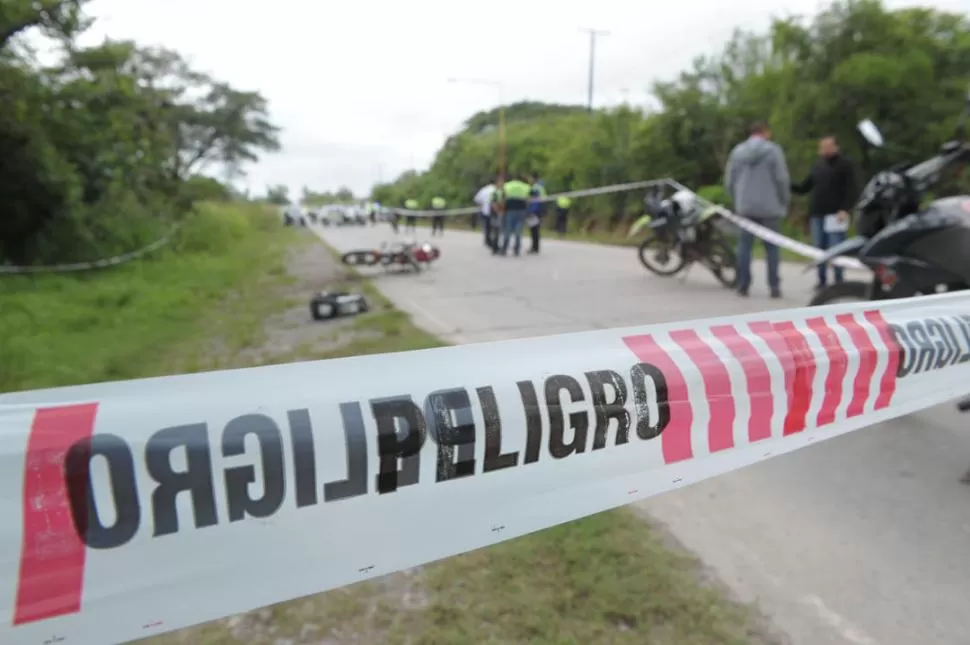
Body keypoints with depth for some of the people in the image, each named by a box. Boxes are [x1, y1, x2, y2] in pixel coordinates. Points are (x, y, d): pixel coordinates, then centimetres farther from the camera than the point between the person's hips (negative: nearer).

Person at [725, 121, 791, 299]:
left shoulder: (737, 151, 8)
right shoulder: (773, 150, -3)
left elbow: (729, 180, 9)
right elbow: (782, 179, -7)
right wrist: (784, 202, 5)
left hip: (745, 207, 3)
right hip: (769, 207, -3)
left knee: (744, 245, 6)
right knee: (771, 247, 3)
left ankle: (743, 285, 3)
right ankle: (774, 286, 3)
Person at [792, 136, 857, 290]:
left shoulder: (845, 165, 1)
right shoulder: (818, 165, 15)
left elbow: (851, 190, -6)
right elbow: (804, 187, 13)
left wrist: (845, 209, -19)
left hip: (836, 214, -5)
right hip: (817, 214, 5)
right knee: (819, 249, 6)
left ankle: (838, 281, 1)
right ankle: (822, 280, 12)